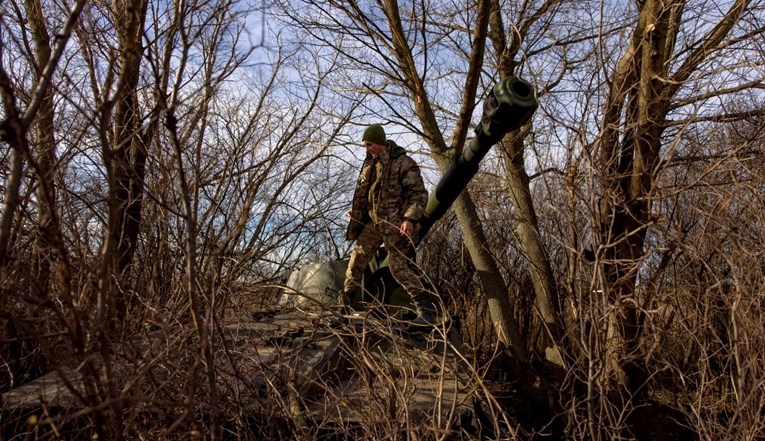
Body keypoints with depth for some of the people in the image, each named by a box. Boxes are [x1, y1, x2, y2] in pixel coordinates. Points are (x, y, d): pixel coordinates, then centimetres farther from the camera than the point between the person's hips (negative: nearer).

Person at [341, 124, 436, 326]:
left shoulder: (403, 163, -11)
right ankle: (345, 301, 33)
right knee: (357, 260, 16)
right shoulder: (369, 164, 13)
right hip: (373, 222, 8)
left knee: (399, 266, -15)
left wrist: (410, 219, -27)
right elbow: (361, 195, 23)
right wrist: (355, 222, 21)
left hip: (394, 224, -8)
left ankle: (426, 310, -12)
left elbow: (419, 194, -15)